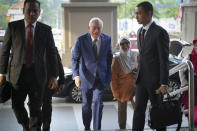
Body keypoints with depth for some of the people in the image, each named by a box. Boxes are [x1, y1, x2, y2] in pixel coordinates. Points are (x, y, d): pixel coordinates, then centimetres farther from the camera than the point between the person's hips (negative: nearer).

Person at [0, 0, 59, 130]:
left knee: (36, 108, 3)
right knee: (17, 105, 5)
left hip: (37, 74, 0)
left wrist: (54, 76, 1)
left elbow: (52, 54, 5)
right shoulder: (13, 26, 1)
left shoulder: (46, 30, 2)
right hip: (18, 72, 1)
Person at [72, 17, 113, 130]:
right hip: (86, 77, -1)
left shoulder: (107, 39, -2)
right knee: (86, 104, 11)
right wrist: (76, 75, -18)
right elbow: (75, 58, -7)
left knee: (98, 102, -11)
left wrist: (109, 73, 11)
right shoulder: (81, 40, -10)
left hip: (100, 77, 1)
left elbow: (109, 57, 11)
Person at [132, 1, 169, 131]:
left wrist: (164, 84, -20)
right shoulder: (140, 32, 11)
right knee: (138, 110, 3)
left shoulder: (160, 32, -15)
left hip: (155, 80, -7)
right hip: (142, 79, 7)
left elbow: (164, 60, -17)